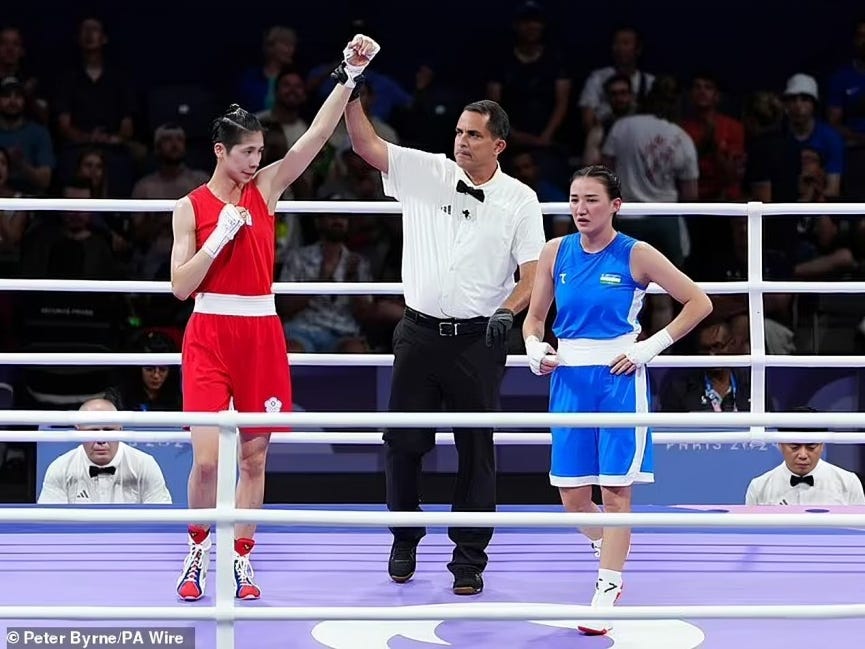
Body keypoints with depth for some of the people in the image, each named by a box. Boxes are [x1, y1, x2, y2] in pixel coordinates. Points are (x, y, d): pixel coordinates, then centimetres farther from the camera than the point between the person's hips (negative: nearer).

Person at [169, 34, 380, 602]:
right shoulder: (192, 206, 0)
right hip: (209, 335, -3)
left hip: (261, 333, 3)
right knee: (207, 459, -10)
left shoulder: (266, 188, 5)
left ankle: (241, 559, 15)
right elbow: (181, 286, -5)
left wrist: (351, 74, -14)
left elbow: (319, 133, -5)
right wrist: (220, 236, -15)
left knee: (255, 457, 6)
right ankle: (198, 553, 11)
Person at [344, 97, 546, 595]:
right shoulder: (425, 172, 3)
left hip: (478, 339, -2)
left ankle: (470, 560, 9)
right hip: (420, 333, 2)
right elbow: (366, 144, -2)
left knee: (477, 450, 1)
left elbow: (532, 274, -2)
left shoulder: (520, 200, 0)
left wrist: (507, 311, -19)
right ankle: (405, 542, 23)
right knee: (404, 443, 5)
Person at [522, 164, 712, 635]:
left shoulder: (636, 256, -7)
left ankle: (606, 592, 1)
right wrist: (535, 350, -9)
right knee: (571, 495, 5)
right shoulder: (557, 252, 4)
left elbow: (699, 303, -3)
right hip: (569, 380, 4)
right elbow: (534, 317, 12)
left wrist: (651, 348, -10)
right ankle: (607, 547, 34)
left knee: (615, 490, -5)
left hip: (619, 379, -4)